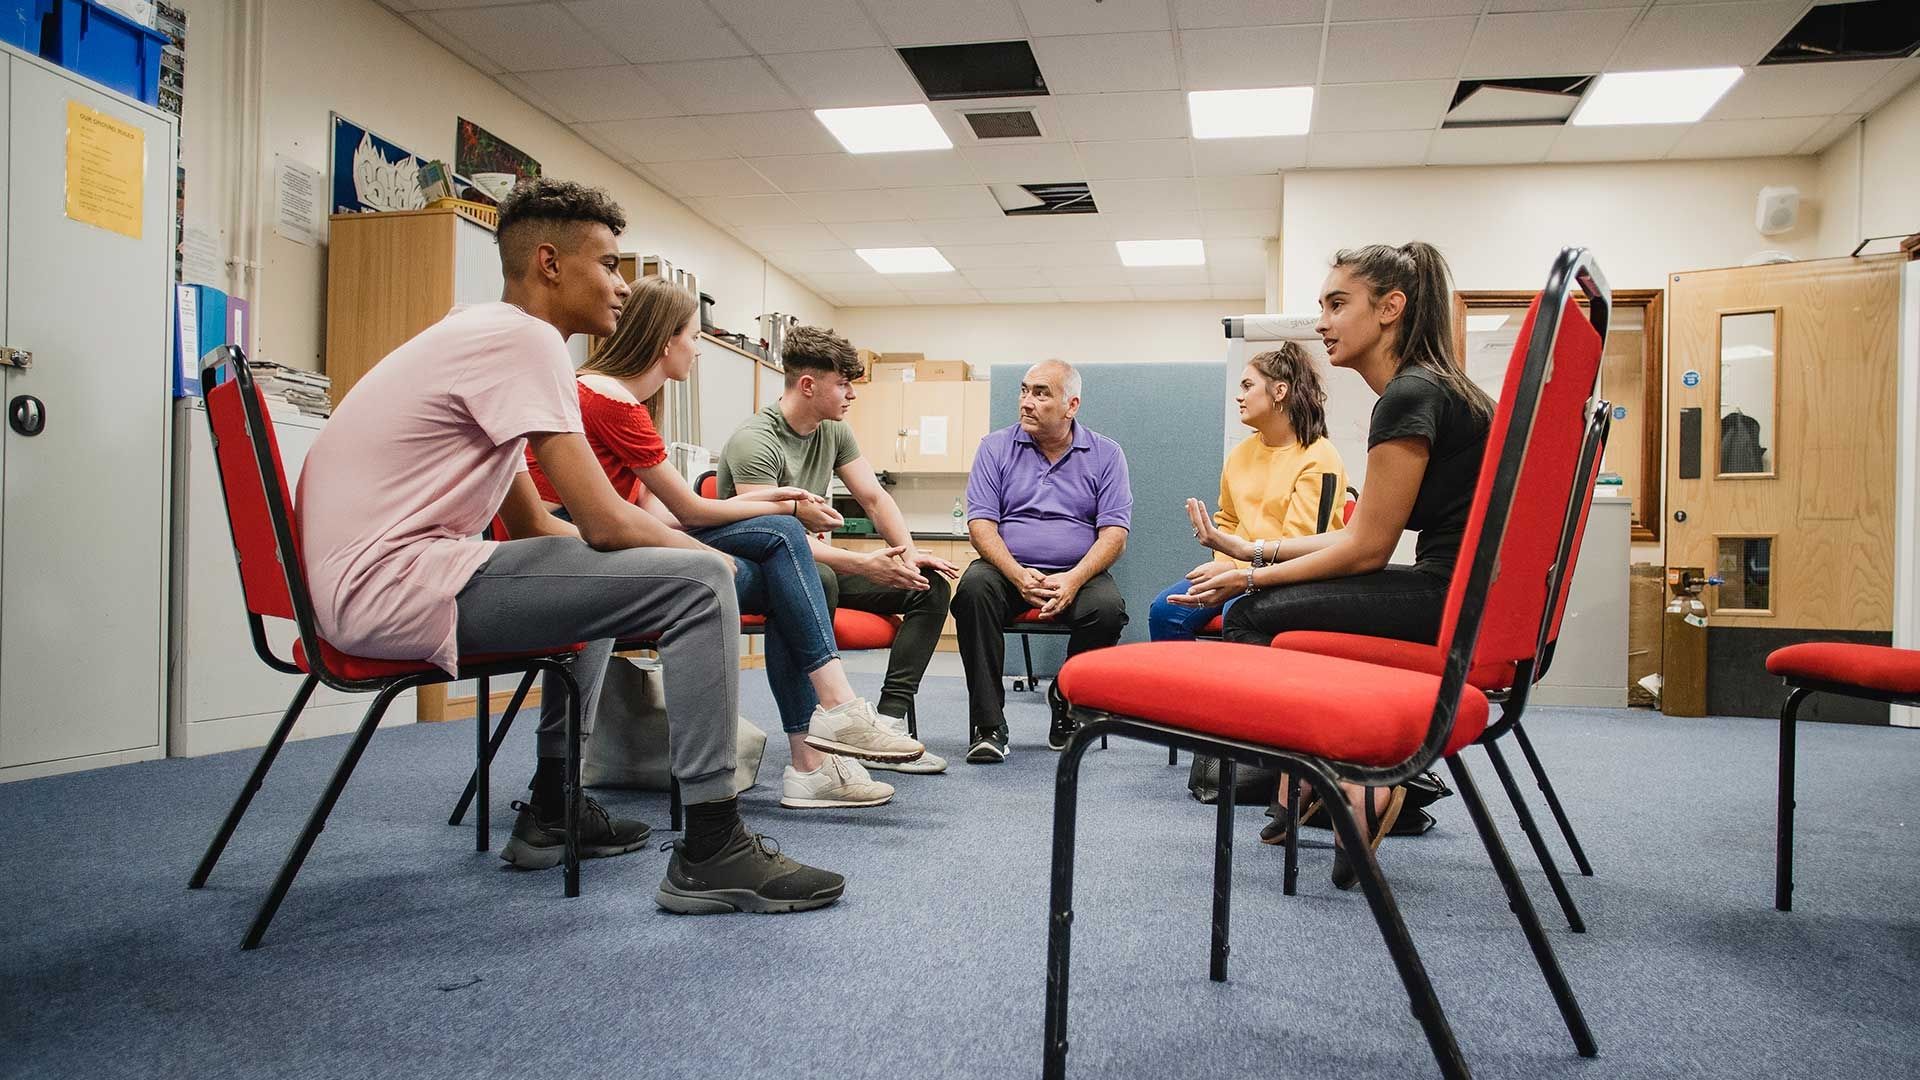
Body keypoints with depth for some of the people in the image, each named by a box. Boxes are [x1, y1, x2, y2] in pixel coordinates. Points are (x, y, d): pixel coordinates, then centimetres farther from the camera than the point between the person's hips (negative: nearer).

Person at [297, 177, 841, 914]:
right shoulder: (525, 336, -12)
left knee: (595, 572, 32)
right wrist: (703, 554, 1)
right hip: (392, 583, -11)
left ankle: (551, 811, 32)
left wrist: (677, 548, 10)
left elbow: (533, 525, 20)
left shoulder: (485, 335, 19)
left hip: (365, 584, 11)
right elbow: (604, 522, -18)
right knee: (699, 583, -16)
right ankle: (711, 851, -10)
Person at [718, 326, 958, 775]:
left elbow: (874, 498, 9)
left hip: (816, 564, 8)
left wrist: (909, 554, -10)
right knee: (815, 579, -42)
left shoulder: (834, 432, 8)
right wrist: (862, 563, -34)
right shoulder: (755, 442, -19)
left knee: (931, 583, -7)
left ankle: (888, 724, -18)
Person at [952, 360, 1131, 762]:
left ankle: (1066, 701, -3)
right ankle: (988, 725, -28)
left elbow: (1114, 531, -2)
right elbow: (980, 522, -2)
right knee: (973, 588, -33)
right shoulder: (996, 447, 7)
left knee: (1108, 607, -32)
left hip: (1076, 574, 0)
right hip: (1009, 568, 0)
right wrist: (1018, 576, -19)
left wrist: (1074, 579, -20)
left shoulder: (1105, 454, 7)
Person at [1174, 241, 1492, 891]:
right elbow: (1362, 536, 16)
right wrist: (1255, 550, 14)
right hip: (1461, 591, 10)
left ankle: (1359, 785, -2)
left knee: (1251, 617, -6)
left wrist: (1252, 578, -6)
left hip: (1459, 598, -10)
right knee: (1261, 606, 16)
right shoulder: (1429, 388, 16)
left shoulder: (1410, 396, -15)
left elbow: (1365, 548, -15)